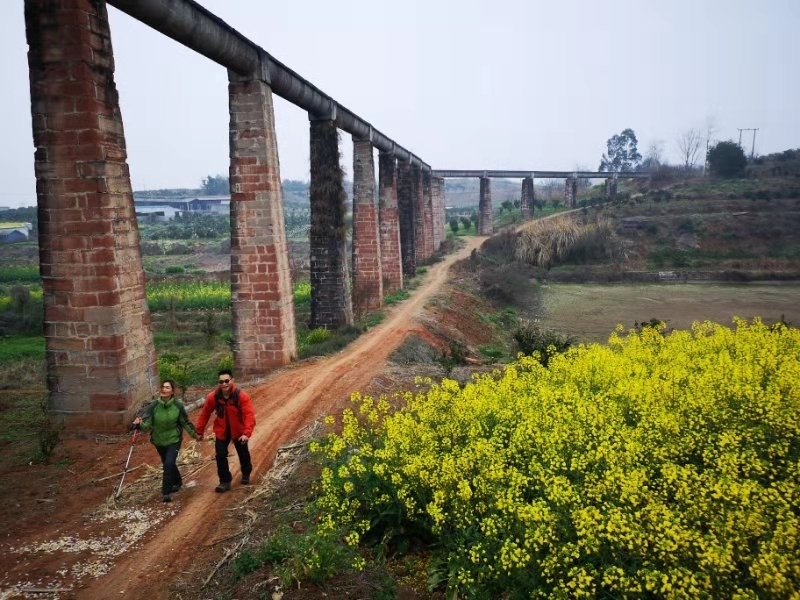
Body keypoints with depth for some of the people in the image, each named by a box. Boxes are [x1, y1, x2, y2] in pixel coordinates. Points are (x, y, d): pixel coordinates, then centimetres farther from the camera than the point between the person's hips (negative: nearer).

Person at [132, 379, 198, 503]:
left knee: (169, 463, -19)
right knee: (168, 463, 21)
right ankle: (177, 482, 48)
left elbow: (185, 422, -4)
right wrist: (140, 423, -41)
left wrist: (194, 433, 2)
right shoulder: (153, 405, -16)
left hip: (174, 440, -3)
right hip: (159, 440, 3)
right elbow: (147, 423, -20)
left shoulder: (178, 405, -17)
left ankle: (166, 492, -6)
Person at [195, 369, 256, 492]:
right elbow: (204, 414, -6)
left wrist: (247, 433, -43)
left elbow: (249, 415, -32)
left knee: (243, 454, 18)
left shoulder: (241, 396, -27)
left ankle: (246, 474, 44)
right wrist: (200, 432, 0)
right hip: (221, 431, 1)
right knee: (220, 456, -2)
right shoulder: (212, 397, -18)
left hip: (238, 431, -1)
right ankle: (225, 481, 14)